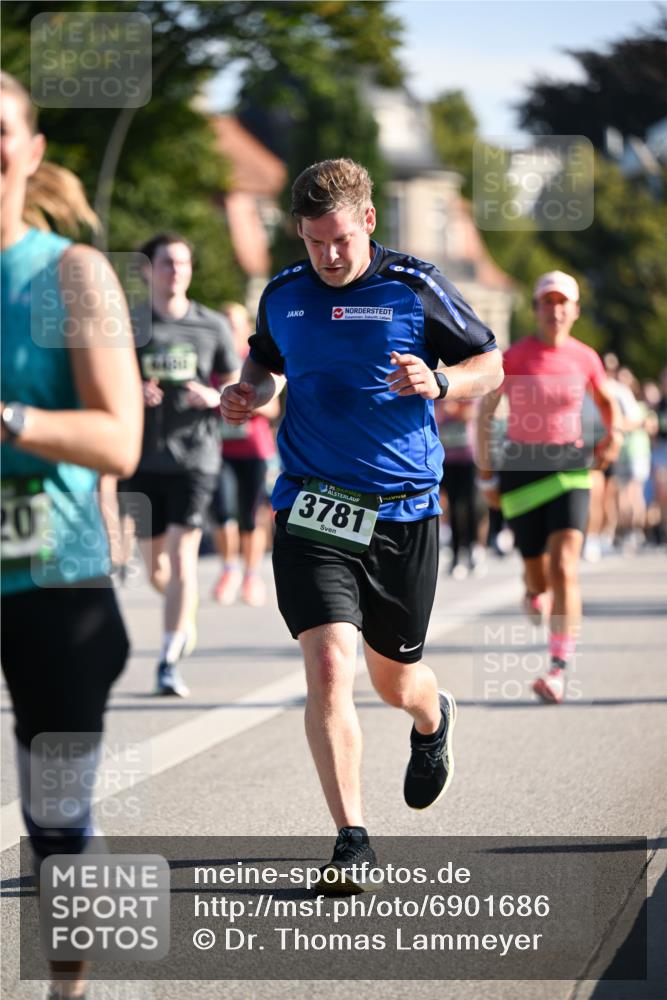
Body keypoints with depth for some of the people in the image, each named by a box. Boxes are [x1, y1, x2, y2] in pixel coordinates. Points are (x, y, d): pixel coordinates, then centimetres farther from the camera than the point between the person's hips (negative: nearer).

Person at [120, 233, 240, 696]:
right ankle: (185, 616, 41)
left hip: (195, 455, -2)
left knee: (182, 555, -14)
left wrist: (214, 398, -12)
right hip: (143, 458, 2)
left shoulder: (213, 326, 5)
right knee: (155, 566, 8)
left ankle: (169, 663, -10)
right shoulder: (129, 327, 4)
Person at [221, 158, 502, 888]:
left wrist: (438, 381, -16)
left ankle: (433, 721, 52)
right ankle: (350, 837, -8)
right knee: (329, 669, -16)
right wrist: (249, 392, 3)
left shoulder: (414, 289, -3)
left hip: (403, 513, -1)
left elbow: (490, 365, 4)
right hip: (311, 509, 1)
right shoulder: (283, 295, 5)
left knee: (394, 681, 13)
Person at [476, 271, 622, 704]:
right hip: (522, 469, 0)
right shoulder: (514, 357, -5)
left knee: (564, 569, -16)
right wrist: (486, 475, -1)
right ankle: (535, 597, 48)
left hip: (570, 469, 0)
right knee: (538, 575, 7)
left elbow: (607, 400, 21)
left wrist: (615, 433, 1)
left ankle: (559, 671, -18)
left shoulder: (585, 358, 2)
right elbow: (485, 412, 2)